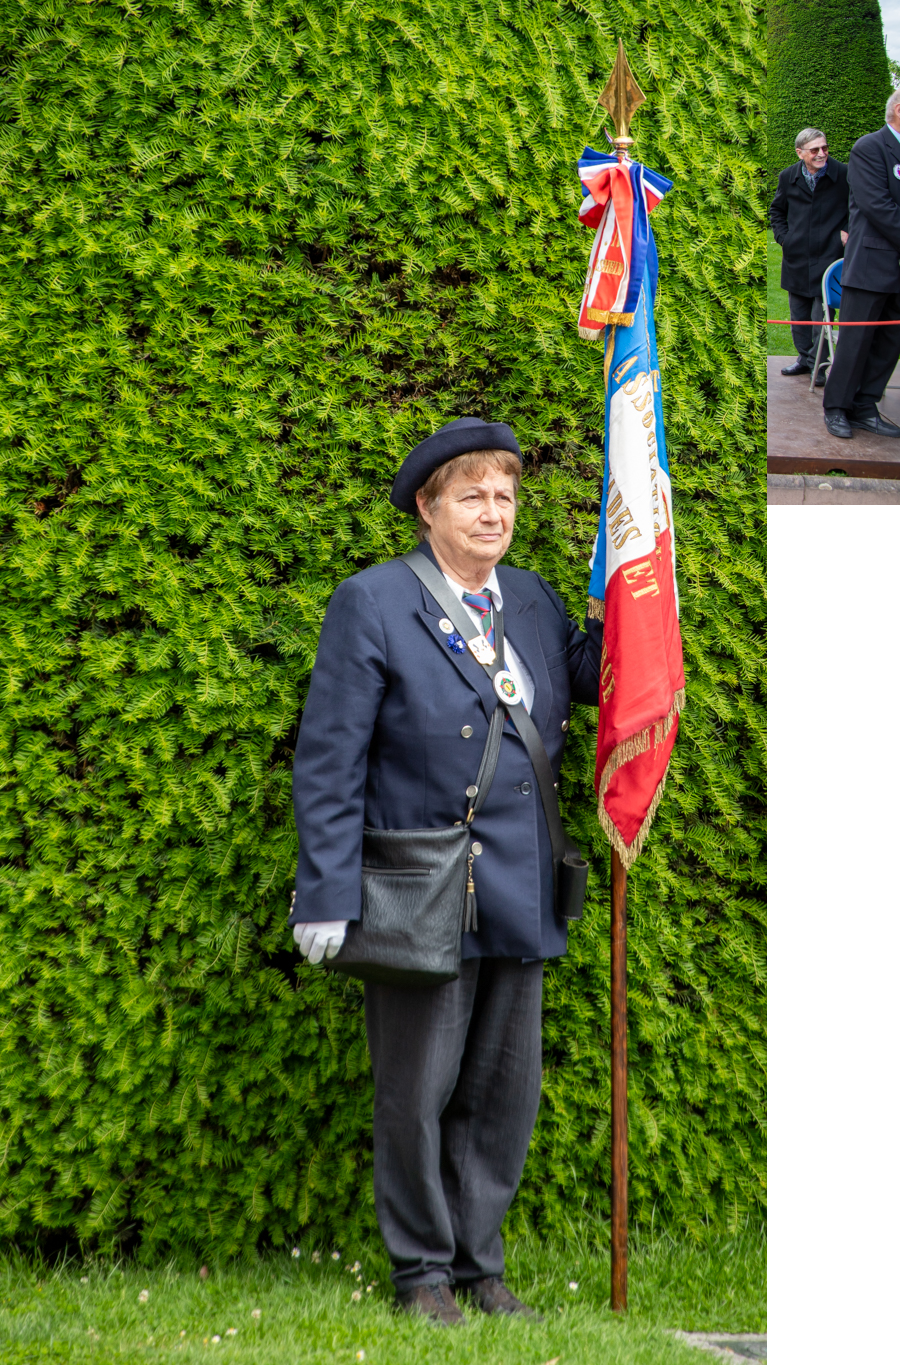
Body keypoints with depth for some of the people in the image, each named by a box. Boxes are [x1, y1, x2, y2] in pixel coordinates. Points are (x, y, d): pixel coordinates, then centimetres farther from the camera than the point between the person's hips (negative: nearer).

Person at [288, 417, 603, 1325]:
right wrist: (327, 897, -13)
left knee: (505, 1089, 10)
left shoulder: (532, 601, 10)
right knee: (417, 1092, 3)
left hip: (518, 899, 5)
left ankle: (477, 1264, 21)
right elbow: (329, 762, -8)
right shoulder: (372, 605, -6)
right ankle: (422, 1272, 15)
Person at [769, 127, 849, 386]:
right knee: (799, 312, 12)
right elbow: (777, 210, 20)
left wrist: (847, 231, -4)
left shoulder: (844, 175, -8)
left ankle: (818, 364, 2)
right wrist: (782, 236, 8)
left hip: (827, 255, -4)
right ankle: (805, 358, 25)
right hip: (797, 257, 4)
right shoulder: (788, 177, 4)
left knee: (821, 313, -5)